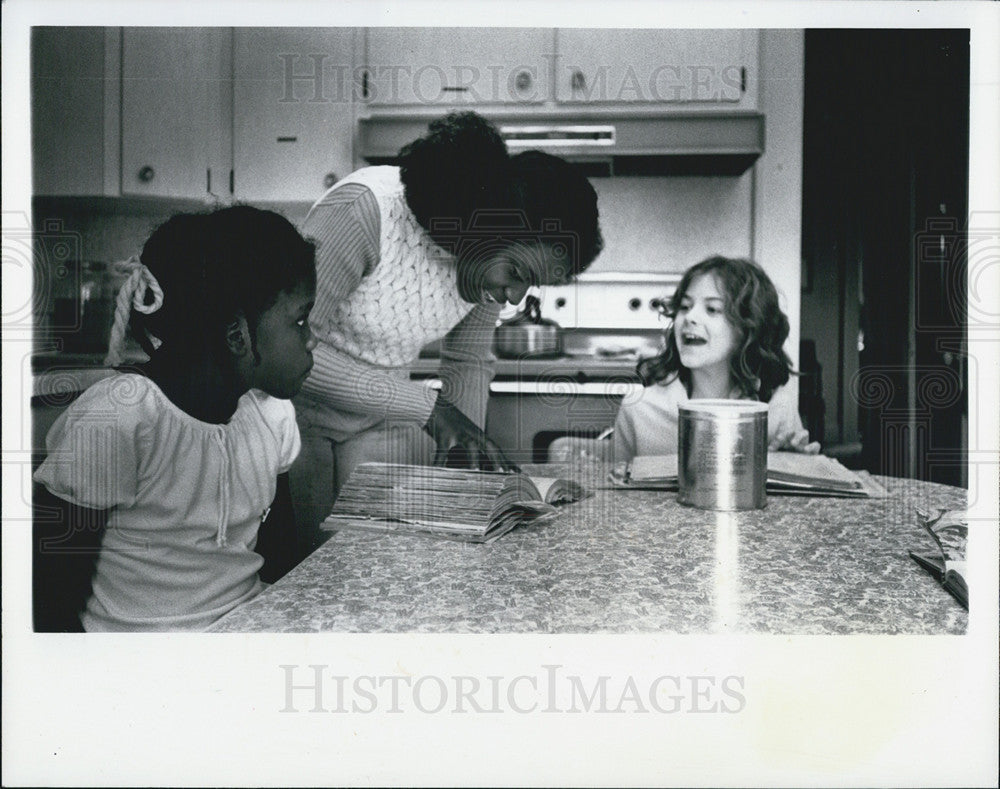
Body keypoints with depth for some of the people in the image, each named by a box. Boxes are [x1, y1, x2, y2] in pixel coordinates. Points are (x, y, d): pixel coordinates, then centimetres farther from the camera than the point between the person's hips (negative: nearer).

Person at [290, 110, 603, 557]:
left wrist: (467, 449, -10)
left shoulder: (491, 258, -10)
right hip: (296, 412, -4)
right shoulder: (363, 208, -29)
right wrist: (426, 408, -28)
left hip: (386, 420, 5)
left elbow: (469, 363, 5)